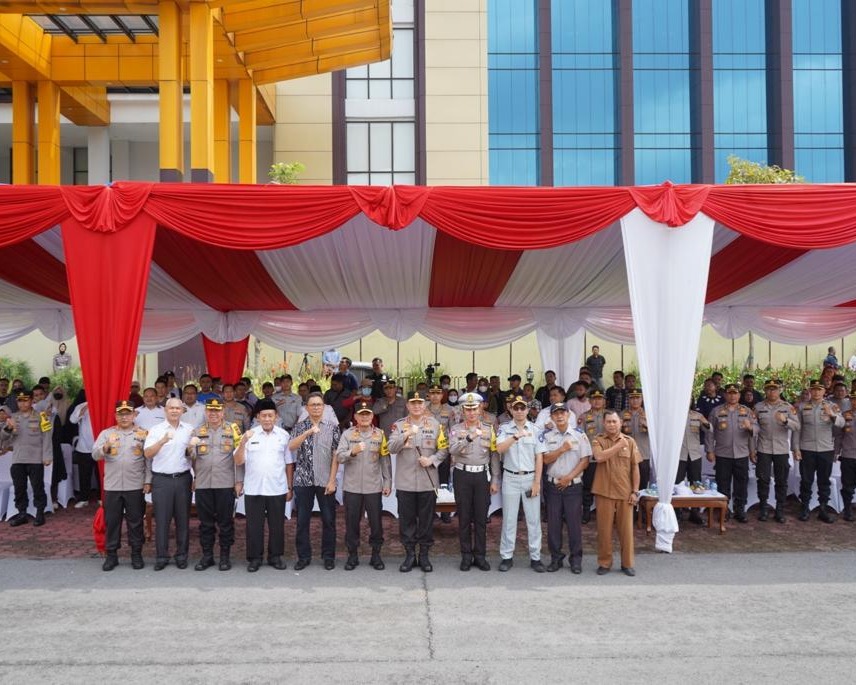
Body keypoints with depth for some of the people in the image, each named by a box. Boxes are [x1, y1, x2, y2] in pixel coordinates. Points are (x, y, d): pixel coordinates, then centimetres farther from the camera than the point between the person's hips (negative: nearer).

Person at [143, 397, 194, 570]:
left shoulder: (190, 430, 8)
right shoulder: (156, 430, 2)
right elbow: (147, 454, -10)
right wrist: (163, 441, -24)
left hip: (183, 478, 2)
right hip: (161, 479, -2)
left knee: (183, 518, 6)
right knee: (162, 519, 1)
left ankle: (182, 555, 16)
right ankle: (161, 556, 11)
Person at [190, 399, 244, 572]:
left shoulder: (232, 430, 4)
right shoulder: (197, 432, 10)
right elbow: (192, 457, 7)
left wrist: (239, 481, -3)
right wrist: (191, 449, -17)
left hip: (226, 484, -2)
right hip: (203, 484, 2)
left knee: (226, 522, 4)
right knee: (205, 522, 8)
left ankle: (225, 556, 15)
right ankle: (207, 556, 19)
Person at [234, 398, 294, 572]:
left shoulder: (284, 435, 4)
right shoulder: (249, 435, 2)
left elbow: (289, 463, 6)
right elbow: (238, 461, -2)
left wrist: (290, 487, 4)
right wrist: (243, 442, -17)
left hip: (277, 489, 1)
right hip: (253, 489, 0)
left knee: (277, 524, 8)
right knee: (254, 525, 6)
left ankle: (276, 556, 22)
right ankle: (254, 558, 18)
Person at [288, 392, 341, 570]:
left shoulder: (333, 427, 2)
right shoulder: (300, 427, 5)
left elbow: (336, 455, 0)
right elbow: (291, 447, -12)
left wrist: (332, 480, -7)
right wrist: (308, 432, -26)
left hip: (325, 481, -1)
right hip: (303, 481, 1)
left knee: (328, 520, 5)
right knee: (302, 520, 6)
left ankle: (329, 556, 17)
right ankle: (303, 556, 17)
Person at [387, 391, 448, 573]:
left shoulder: (435, 424, 5)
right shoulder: (399, 425, 2)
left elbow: (444, 449, 4)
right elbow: (392, 448, -10)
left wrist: (432, 460, -13)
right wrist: (406, 435, -26)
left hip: (428, 481, 0)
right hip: (405, 482, 0)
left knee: (427, 519, 7)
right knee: (406, 519, 6)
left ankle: (424, 555, 19)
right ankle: (409, 555, 17)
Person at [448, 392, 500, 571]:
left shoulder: (488, 429, 6)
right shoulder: (456, 429, 2)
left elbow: (494, 456, 5)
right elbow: (452, 450, -15)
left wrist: (495, 480, 1)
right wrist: (469, 438, -29)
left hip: (482, 475, 1)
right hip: (463, 475, -1)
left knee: (481, 517, 5)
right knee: (464, 517, 5)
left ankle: (480, 555, 15)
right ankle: (466, 555, 14)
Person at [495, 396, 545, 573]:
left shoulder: (535, 430, 3)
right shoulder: (504, 428, 1)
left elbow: (539, 457, 1)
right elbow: (500, 448, -16)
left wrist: (537, 482, -4)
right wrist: (516, 436, -29)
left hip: (530, 478, 1)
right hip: (510, 478, 0)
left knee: (534, 519, 4)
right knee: (509, 519, 5)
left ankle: (535, 557, 12)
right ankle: (506, 557, 13)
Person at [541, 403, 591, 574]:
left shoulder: (579, 435, 0)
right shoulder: (546, 436, 4)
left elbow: (585, 460, -3)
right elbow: (546, 459, -5)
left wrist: (569, 477, -10)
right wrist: (563, 449, -16)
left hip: (573, 485, -1)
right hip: (553, 485, 1)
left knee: (574, 522, 1)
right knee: (553, 523, 4)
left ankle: (576, 559, 12)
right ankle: (556, 558, 15)